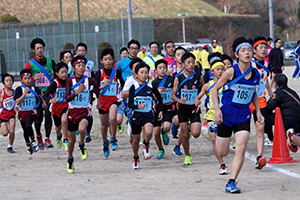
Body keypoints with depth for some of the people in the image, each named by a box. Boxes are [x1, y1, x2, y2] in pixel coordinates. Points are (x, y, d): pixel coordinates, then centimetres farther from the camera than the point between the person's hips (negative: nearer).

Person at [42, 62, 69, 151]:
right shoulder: (55, 83, -19)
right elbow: (44, 96, -24)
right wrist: (50, 100, -42)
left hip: (65, 105, 1)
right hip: (56, 106, -1)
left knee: (64, 120, -30)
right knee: (58, 127, 18)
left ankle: (65, 141, -16)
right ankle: (59, 136, 56)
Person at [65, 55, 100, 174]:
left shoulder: (89, 80, -5)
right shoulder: (70, 81, -8)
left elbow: (96, 86, 20)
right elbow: (67, 99, -15)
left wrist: (98, 98, 28)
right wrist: (77, 92, -30)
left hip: (85, 111, -1)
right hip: (72, 111, 1)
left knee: (82, 129, -33)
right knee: (72, 139, 12)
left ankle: (82, 146, -2)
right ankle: (70, 160, 37)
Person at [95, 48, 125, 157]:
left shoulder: (117, 72, 2)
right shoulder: (99, 73, 0)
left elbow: (123, 86, 11)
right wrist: (103, 86, -23)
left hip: (114, 99, -1)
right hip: (102, 100, 1)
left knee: (112, 118, -29)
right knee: (104, 124, 11)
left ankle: (113, 139, -11)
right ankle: (105, 143, 35)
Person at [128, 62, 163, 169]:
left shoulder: (151, 87, 0)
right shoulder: (133, 87, -4)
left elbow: (159, 98, 17)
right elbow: (129, 104, -10)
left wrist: (160, 111, 7)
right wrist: (138, 106, -29)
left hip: (148, 115, 0)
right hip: (136, 115, 0)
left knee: (149, 132, -31)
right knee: (136, 140, 11)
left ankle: (146, 144, 2)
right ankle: (135, 158, 37)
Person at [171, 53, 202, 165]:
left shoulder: (198, 77, -3)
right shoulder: (178, 79, -6)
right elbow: (173, 95, -2)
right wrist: (179, 100, -22)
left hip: (194, 109, 0)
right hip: (182, 109, 0)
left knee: (196, 134, -14)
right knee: (185, 135, 3)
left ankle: (191, 127, 22)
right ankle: (187, 156, 22)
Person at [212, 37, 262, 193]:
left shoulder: (256, 74, 1)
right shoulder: (231, 72, -13)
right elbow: (215, 89, -3)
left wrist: (258, 111, 9)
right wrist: (217, 109, -13)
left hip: (243, 115, 3)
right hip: (226, 114, -2)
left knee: (241, 148, -17)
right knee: (222, 153, 4)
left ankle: (231, 183, -13)